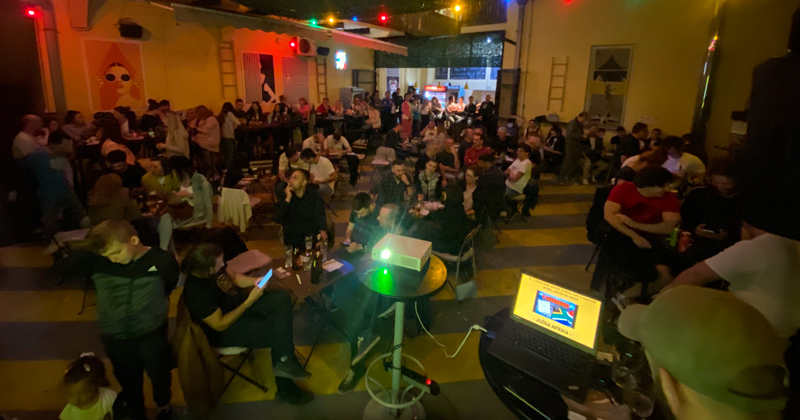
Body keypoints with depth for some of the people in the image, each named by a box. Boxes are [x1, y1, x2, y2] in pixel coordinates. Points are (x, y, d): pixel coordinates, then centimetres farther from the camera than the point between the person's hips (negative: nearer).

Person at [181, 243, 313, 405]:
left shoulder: (215, 265, -16)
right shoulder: (197, 294, -35)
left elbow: (234, 277, 4)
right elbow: (220, 325, -25)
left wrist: (254, 281, -15)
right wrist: (249, 303, -28)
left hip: (238, 303, 8)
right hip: (225, 330, -7)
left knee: (282, 299, -10)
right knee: (278, 333, -14)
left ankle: (285, 362, -9)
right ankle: (286, 388, 6)